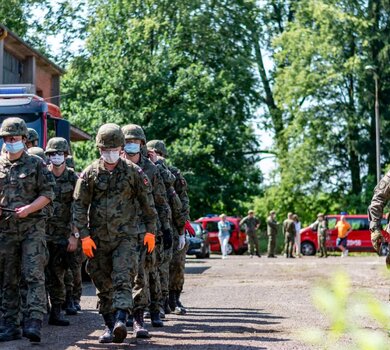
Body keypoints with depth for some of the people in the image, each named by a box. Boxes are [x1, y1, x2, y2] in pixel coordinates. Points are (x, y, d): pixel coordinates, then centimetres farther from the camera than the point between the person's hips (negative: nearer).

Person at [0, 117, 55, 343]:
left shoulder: (36, 164, 3)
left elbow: (48, 194, -1)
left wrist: (28, 209, -15)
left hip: (32, 227, -3)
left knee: (34, 275, -12)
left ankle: (34, 323, -17)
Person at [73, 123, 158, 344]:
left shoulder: (133, 172, 0)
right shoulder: (90, 174, 2)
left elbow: (148, 203, 7)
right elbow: (79, 205, 2)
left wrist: (151, 231, 6)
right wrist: (84, 235, -4)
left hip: (126, 236, -2)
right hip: (98, 239, 3)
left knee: (123, 279, -18)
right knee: (103, 284, 8)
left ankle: (121, 321, -29)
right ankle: (110, 326, 18)